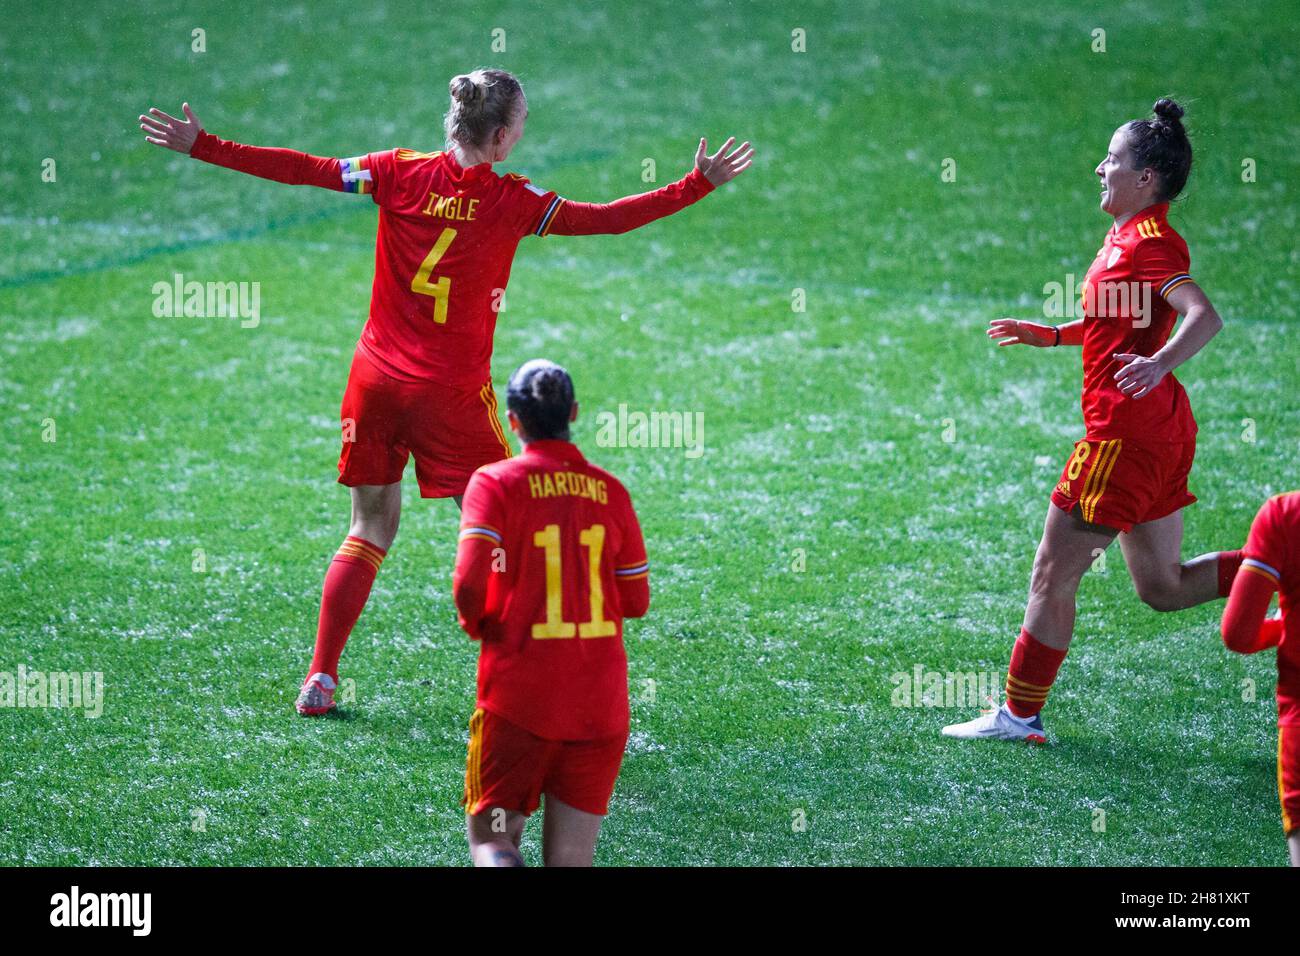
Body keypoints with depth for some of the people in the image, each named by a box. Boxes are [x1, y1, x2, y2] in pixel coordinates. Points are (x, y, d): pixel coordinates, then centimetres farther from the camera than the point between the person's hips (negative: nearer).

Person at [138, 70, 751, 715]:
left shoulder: (400, 172, -2)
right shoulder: (511, 200, -9)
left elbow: (301, 170, -1)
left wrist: (201, 147, 4)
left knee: (370, 533, 14)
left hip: (376, 379, 4)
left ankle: (320, 678, 10)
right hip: (452, 393, -4)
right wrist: (698, 184, -2)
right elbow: (607, 219, -8)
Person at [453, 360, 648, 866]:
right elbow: (635, 601, 9)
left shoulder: (494, 482, -5)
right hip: (601, 704, 3)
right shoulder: (610, 491, 5)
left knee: (491, 836, 9)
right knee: (571, 859, 8)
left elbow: (469, 584, -16)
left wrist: (476, 624, 5)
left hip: (518, 697, -3)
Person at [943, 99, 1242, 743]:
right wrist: (1051, 335, 28)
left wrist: (1160, 363, -45)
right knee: (1162, 586, 13)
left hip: (1126, 433, -10)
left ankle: (1019, 716, 6)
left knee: (1054, 573, -2)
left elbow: (1204, 316, -29)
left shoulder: (1148, 241, -15)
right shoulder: (1129, 238, 15)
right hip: (1156, 431, 10)